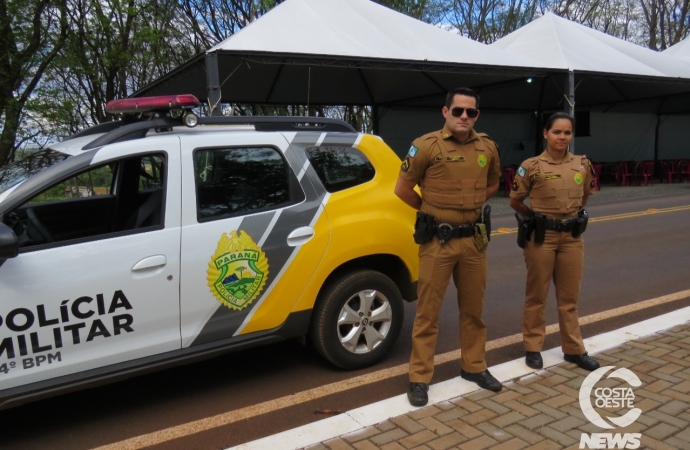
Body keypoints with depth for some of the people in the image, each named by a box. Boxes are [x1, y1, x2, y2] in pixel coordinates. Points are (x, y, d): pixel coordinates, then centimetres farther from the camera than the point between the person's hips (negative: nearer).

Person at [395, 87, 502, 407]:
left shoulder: (487, 148, 5)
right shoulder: (426, 146, -9)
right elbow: (402, 189, -3)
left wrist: (470, 206, 10)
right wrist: (431, 210, 7)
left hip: (474, 239, 5)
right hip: (437, 241, -4)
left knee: (473, 308, 16)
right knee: (428, 311, 3)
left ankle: (473, 366, 34)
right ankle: (420, 377, 15)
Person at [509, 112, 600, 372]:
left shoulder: (583, 165, 3)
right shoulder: (531, 166, -9)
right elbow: (515, 201, 1)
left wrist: (572, 214, 12)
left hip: (572, 237, 3)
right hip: (541, 237, -3)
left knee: (569, 297, 13)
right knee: (537, 295, 8)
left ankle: (573, 349, 25)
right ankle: (533, 347, 21)